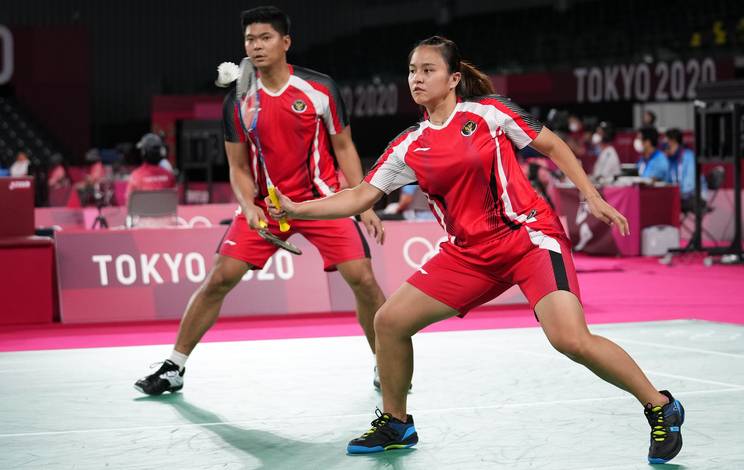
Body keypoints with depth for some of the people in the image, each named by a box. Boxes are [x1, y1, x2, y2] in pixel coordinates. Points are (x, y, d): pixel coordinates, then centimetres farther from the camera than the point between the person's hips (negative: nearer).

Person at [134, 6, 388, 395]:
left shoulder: (321, 89, -9)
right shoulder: (237, 103, -5)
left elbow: (343, 147, 0)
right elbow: (238, 168, 2)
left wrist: (365, 205, -6)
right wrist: (248, 207, -17)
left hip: (322, 199, -1)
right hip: (263, 205, 1)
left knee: (362, 279, -11)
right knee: (219, 279, -5)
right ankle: (173, 369, 7)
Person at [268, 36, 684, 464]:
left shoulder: (488, 112, -5)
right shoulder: (409, 147, 6)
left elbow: (551, 145, 4)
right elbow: (361, 196, 8)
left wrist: (592, 197, -3)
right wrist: (297, 209, -3)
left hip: (529, 235, -6)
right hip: (471, 253, 6)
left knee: (571, 339, -24)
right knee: (389, 321, -1)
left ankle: (661, 408, -6)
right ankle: (396, 424, 20)